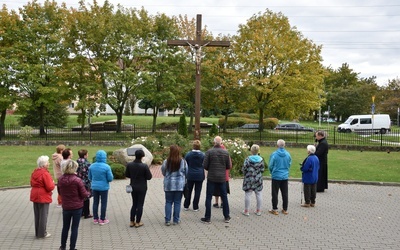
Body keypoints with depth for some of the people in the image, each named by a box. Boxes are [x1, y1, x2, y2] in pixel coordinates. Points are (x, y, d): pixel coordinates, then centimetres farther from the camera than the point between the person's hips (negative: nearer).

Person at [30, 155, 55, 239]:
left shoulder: (35, 172, 6)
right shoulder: (45, 173, -19)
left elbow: (32, 184, 14)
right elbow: (50, 187, -20)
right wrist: (53, 183, -1)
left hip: (35, 196, 8)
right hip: (43, 197, -8)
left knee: (37, 215, 15)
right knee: (43, 215, 3)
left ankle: (37, 232, 24)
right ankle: (42, 233, 10)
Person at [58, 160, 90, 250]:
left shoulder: (60, 179, -6)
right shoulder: (77, 180, -20)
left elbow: (59, 192, 9)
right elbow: (84, 194, -13)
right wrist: (88, 193, 8)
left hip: (66, 207, 4)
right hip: (77, 207, -4)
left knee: (65, 227, 19)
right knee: (74, 228, 7)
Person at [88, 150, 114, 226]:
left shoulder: (92, 166, -4)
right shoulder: (106, 167, -18)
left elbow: (90, 177, 7)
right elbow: (110, 179, -13)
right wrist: (111, 175, 8)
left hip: (94, 187, 4)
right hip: (104, 187, -4)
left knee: (95, 202, 14)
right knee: (103, 203, 7)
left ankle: (95, 219, 23)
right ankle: (102, 219, 13)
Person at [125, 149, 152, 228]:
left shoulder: (129, 165, -8)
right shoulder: (144, 166, -20)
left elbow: (127, 175, 2)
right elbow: (149, 177, -14)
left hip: (133, 187, 4)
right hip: (142, 188, -4)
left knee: (134, 204, 17)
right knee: (140, 205, 7)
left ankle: (132, 222, 19)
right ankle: (137, 222, 13)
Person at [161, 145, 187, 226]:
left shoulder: (166, 162, -10)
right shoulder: (183, 161, -7)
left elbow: (163, 172, 4)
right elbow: (186, 173, 4)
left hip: (169, 185, 0)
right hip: (180, 185, 0)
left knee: (168, 202, 10)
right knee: (177, 202, 9)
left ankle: (167, 220, 11)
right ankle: (176, 220, 14)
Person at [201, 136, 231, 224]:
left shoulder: (209, 152, -9)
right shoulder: (226, 152, -1)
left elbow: (205, 165, -10)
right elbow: (228, 166, 3)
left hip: (211, 178, -2)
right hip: (222, 178, 2)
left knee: (209, 197, 5)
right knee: (224, 197, 12)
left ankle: (207, 218, 7)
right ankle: (227, 217, 18)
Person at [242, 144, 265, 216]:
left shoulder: (248, 159, -11)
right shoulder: (261, 159, -4)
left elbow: (244, 169, -9)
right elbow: (262, 170, 0)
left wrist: (245, 174, 12)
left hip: (249, 179, -2)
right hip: (258, 180, 2)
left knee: (247, 195, 4)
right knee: (259, 195, 9)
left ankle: (246, 211, 9)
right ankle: (258, 211, 15)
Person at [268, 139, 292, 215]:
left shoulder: (274, 154, -14)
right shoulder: (288, 154, -3)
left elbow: (270, 166, -6)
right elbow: (289, 164, 8)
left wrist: (272, 172, 14)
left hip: (276, 176, -3)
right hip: (285, 176, 3)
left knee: (275, 193, 6)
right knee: (285, 193, 11)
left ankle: (275, 209, 10)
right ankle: (285, 209, 18)